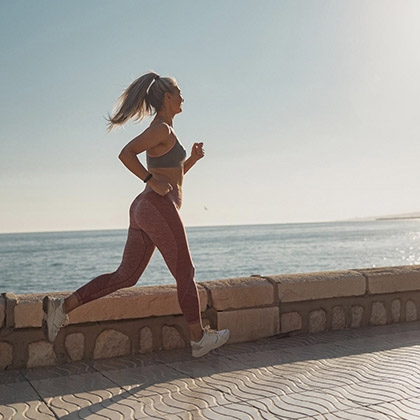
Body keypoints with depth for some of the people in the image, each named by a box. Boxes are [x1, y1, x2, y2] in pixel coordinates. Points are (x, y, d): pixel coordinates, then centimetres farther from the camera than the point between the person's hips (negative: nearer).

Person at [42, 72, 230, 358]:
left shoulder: (162, 131, 23)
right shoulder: (163, 129, -8)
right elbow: (126, 154, -21)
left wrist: (192, 159, 16)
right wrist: (152, 181, -19)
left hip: (144, 209, 10)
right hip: (159, 208, -10)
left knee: (126, 276, 8)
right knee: (185, 274, 3)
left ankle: (63, 306, 4)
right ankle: (199, 339, 15)